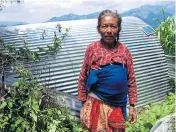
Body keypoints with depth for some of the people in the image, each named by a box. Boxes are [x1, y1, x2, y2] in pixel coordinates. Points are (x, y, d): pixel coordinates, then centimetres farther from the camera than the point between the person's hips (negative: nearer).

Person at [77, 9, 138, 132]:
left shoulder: (124, 50, -3)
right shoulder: (92, 49, -7)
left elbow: (131, 80, 3)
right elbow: (83, 78, 0)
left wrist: (132, 106, 4)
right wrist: (84, 104, 3)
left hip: (119, 105, 2)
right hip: (97, 104, -2)